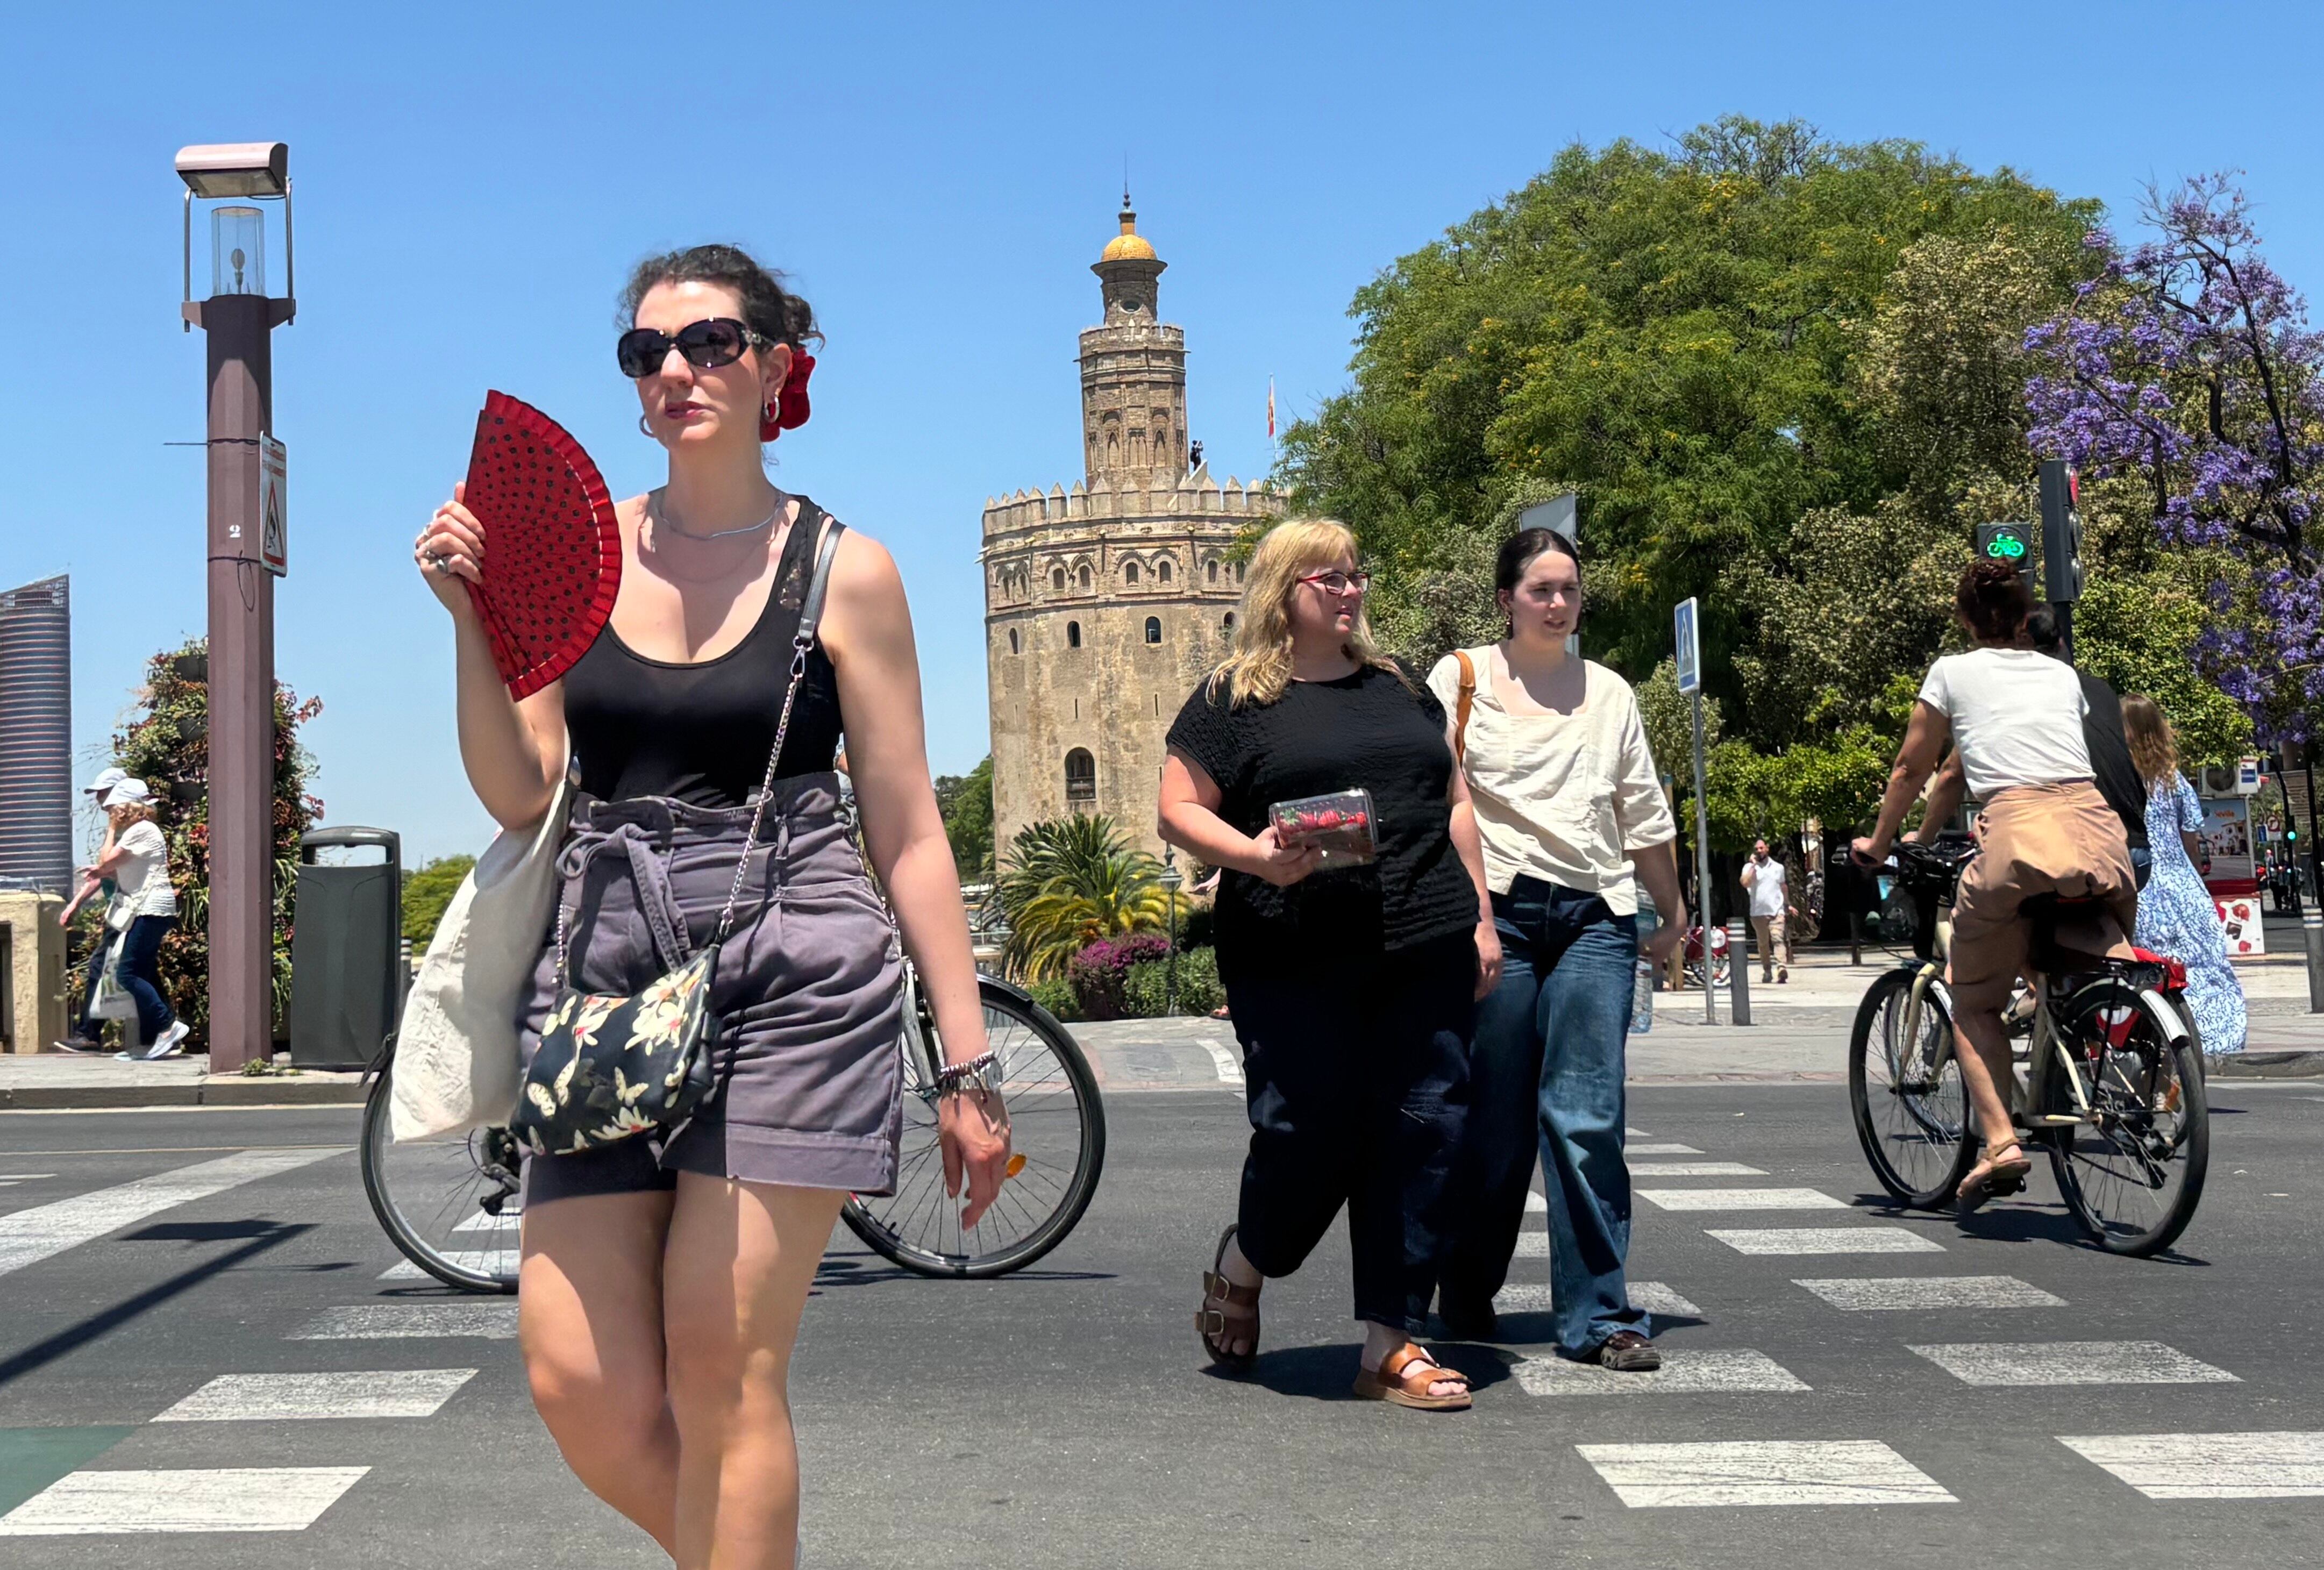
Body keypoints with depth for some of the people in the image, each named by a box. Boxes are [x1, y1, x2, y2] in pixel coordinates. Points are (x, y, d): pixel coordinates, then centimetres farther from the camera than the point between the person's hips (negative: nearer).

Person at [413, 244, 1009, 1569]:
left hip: (794, 978, -3)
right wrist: (471, 617, -4)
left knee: (721, 1369, -5)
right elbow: (520, 795, 9)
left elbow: (909, 834, 2)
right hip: (607, 969, 4)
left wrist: (969, 1065, 0)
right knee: (581, 1384, 0)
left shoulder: (843, 570, 1)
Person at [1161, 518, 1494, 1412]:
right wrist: (1255, 855, -18)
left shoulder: (1398, 690, 18)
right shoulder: (1233, 699, 4)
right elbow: (1179, 810, 0)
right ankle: (1239, 1269, 27)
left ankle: (1391, 1344, 7)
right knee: (1308, 1133, -5)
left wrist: (1481, 919, 14)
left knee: (1423, 1132, 0)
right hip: (1295, 962, -5)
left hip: (1424, 951, 5)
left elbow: (1452, 802, 21)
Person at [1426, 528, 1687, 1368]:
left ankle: (1599, 1316, -3)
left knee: (1586, 1118, -6)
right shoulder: (1460, 678, 7)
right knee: (1494, 1117, 2)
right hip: (1496, 909, -2)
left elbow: (1645, 815, 22)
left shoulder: (1610, 692, 16)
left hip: (1594, 917, 2)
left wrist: (1674, 914, 26)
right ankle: (1467, 1293, 21)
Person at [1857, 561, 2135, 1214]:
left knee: (1973, 1000, 10)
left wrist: (1879, 842, 41)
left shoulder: (1953, 673, 17)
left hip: (2017, 831, -3)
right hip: (2098, 829, 3)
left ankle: (2000, 1141, -7)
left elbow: (1912, 769, 24)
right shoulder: (2063, 675, 27)